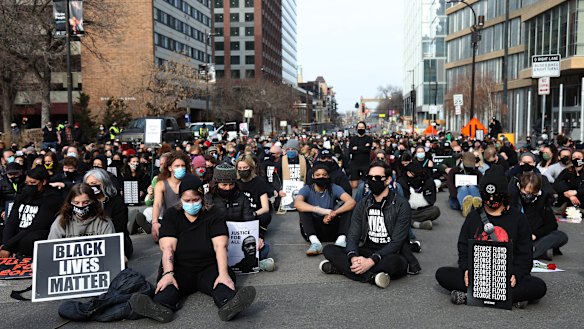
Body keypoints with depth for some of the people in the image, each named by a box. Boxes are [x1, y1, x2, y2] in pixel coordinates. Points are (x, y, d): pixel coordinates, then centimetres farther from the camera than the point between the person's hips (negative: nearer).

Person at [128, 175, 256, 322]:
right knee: (168, 284, -31)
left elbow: (220, 246, -13)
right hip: (180, 268, 1)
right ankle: (161, 308, -60)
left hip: (209, 267, 0)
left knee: (223, 281, -31)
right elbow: (168, 247, -10)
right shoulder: (171, 215, 2)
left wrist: (223, 274, -30)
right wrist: (168, 273, -29)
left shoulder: (213, 215, 0)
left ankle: (228, 305, -61)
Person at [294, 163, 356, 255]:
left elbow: (351, 202, -20)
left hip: (332, 230, 1)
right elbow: (297, 203, -30)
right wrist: (322, 210, -41)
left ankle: (341, 239, -32)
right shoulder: (307, 190, -7)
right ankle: (314, 242, -35)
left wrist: (334, 213, -36)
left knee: (348, 207, -16)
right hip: (313, 230, -1)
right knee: (302, 209, -24)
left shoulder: (334, 188, -3)